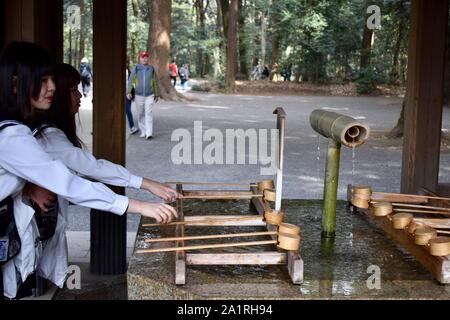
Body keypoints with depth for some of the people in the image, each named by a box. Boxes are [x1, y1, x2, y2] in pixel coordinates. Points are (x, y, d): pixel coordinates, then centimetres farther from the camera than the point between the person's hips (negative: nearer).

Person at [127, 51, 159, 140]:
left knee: (148, 113, -13)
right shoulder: (136, 69, -1)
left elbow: (155, 82, 9)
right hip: (138, 96, 1)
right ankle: (143, 132, 21)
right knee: (140, 115, 6)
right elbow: (131, 81, -6)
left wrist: (157, 95, 12)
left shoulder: (152, 69, 1)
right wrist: (128, 92, -19)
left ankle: (149, 133, -18)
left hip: (149, 96, -1)